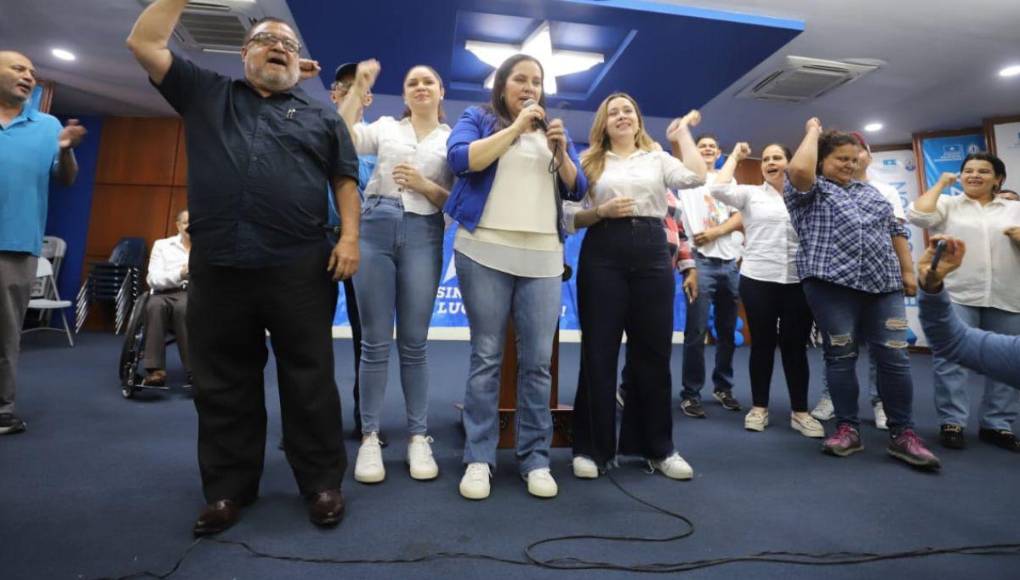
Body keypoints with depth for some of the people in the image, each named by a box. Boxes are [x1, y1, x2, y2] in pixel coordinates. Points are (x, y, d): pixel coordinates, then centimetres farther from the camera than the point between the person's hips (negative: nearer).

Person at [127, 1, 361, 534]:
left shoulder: (321, 117, 17)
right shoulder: (206, 95, 21)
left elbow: (345, 180, 10)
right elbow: (144, 43, 17)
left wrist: (349, 235, -5)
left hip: (300, 267, -1)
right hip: (216, 266, 2)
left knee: (309, 379, 2)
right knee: (223, 384, 9)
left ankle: (322, 482, 15)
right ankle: (228, 488, 24)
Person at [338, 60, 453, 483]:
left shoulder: (453, 139, 14)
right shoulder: (385, 127, 16)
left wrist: (425, 185, -9)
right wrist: (358, 89, -3)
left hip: (423, 235, 0)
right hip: (375, 228, 1)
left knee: (413, 343, 2)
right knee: (375, 341, 1)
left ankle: (418, 436, 11)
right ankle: (369, 436, 10)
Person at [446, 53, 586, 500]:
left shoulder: (552, 130, 22)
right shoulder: (478, 119, 13)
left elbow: (577, 190, 16)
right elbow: (461, 159, -7)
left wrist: (561, 150, -1)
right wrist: (516, 126, -5)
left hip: (544, 258, 3)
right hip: (486, 252, -2)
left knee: (538, 361, 0)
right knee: (486, 356, -1)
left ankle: (536, 459, 10)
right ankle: (479, 459, 8)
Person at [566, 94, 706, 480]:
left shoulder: (658, 158, 15)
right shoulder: (591, 162, 11)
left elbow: (696, 177, -3)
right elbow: (573, 218, 6)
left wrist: (683, 131, 8)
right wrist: (603, 211, -12)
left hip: (652, 254, 2)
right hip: (602, 255, -1)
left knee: (653, 352, 6)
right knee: (599, 352, 0)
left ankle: (658, 447, 20)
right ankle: (592, 447, 13)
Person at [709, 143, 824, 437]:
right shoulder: (751, 194, 7)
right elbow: (719, 189, -8)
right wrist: (735, 156, 2)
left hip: (798, 281, 1)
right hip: (757, 279, -1)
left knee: (796, 346, 6)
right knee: (762, 344, 6)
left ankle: (800, 411, 16)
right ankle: (759, 407, 17)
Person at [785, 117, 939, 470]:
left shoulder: (870, 192, 23)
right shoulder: (809, 190, 4)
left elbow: (895, 229, 25)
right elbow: (798, 169, -18)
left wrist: (907, 270, 17)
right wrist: (812, 132, -2)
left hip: (884, 284, 5)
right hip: (832, 283, -5)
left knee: (895, 357, 0)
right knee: (841, 356, 0)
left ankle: (902, 433, 9)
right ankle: (848, 428, 10)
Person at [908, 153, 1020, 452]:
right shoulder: (948, 204, 8)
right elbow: (918, 215, -11)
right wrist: (940, 184, 0)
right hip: (956, 295, -3)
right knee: (950, 358, -7)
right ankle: (952, 422, 1)